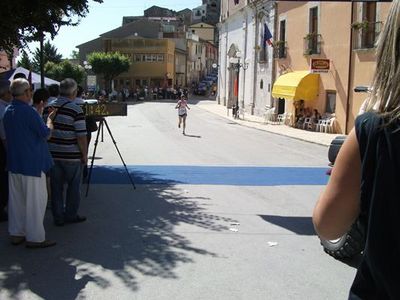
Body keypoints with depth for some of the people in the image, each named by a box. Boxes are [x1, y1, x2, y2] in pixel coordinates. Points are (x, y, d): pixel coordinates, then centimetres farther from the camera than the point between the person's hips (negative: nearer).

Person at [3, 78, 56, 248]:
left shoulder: (8, 111, 9)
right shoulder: (28, 111, -18)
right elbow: (46, 133, -13)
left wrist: (42, 114, 14)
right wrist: (50, 118, 3)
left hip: (14, 162, 9)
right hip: (32, 163, -8)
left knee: (16, 199, 14)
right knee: (35, 201, -1)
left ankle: (16, 234, 22)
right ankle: (35, 238, 4)